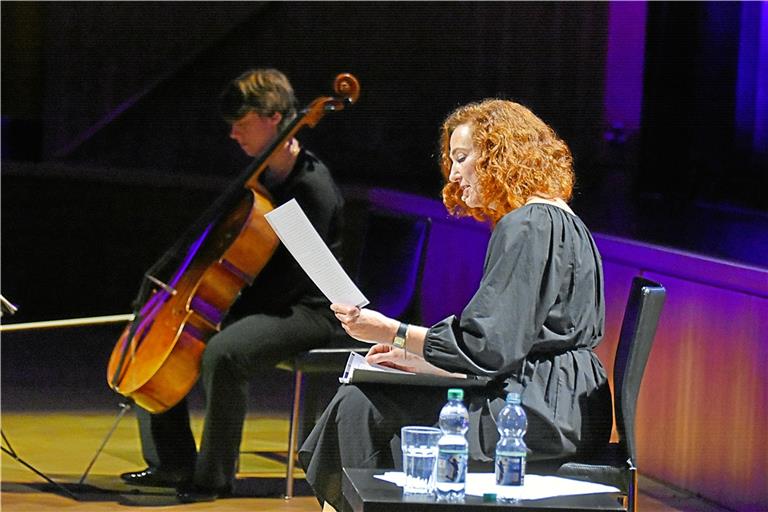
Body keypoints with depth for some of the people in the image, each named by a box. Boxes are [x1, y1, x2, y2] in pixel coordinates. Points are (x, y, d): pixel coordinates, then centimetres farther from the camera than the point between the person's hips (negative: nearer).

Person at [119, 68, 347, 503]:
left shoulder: (313, 186, -18)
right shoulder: (261, 177, 10)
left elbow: (296, 275, -22)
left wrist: (235, 311, -20)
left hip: (309, 310, -10)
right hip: (268, 302, 10)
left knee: (223, 352, -35)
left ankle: (214, 477, -20)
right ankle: (174, 463, 5)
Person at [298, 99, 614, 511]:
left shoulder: (528, 225, -13)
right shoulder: (556, 221, 20)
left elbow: (489, 345, -19)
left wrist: (391, 332, -12)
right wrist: (422, 360, 12)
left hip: (542, 412, -11)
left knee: (361, 406, -13)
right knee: (358, 398, 6)